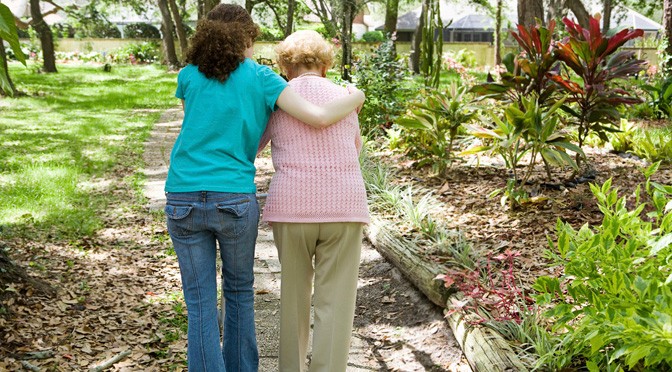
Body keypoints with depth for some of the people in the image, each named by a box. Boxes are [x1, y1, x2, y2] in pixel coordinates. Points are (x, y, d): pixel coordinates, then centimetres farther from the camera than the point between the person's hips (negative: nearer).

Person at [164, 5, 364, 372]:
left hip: (183, 200, 1)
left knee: (200, 303, 8)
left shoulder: (189, 76, 9)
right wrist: (356, 96, 12)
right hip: (234, 201, -1)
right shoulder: (259, 77, 2)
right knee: (239, 291, 20)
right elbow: (319, 117, -7)